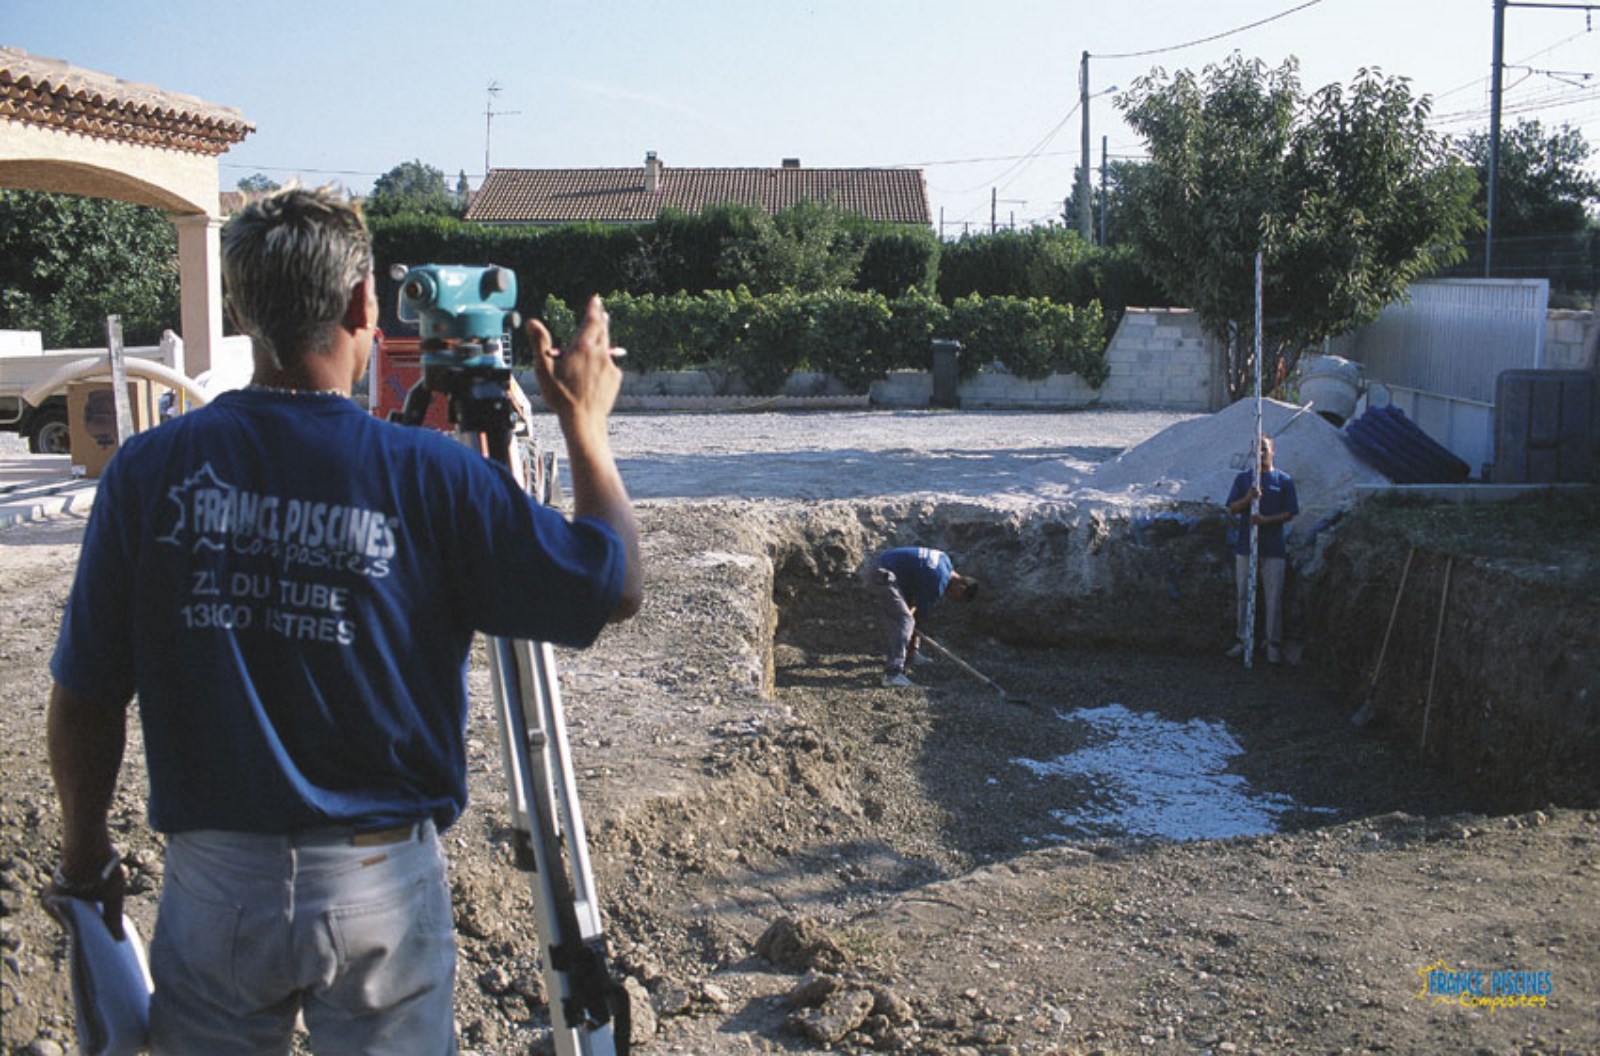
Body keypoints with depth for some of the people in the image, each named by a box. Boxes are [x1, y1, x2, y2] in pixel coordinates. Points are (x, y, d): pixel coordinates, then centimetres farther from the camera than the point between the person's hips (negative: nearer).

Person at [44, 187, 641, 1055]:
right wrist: (584, 420, 7)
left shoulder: (148, 471, -8)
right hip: (380, 884, -1)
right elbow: (613, 585, -4)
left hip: (213, 882, 1)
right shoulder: (430, 478, -14)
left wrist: (85, 860, 14)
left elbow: (84, 701, -2)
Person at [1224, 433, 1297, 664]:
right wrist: (1248, 498, -17)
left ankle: (1274, 644, 4)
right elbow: (1232, 508, 3)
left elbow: (1289, 513, 0)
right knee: (1243, 595, 6)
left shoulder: (1284, 480, 4)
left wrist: (1266, 520, -15)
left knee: (1274, 597, -1)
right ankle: (1242, 639, 15)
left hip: (1273, 549, -2)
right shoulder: (1243, 478, 8)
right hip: (1246, 545, 2)